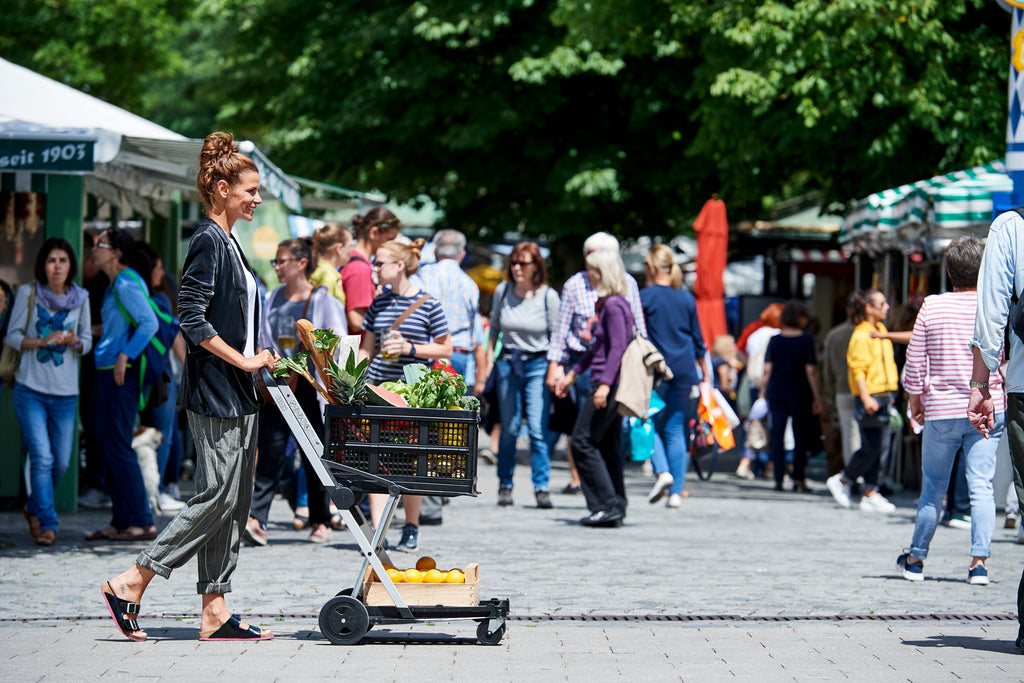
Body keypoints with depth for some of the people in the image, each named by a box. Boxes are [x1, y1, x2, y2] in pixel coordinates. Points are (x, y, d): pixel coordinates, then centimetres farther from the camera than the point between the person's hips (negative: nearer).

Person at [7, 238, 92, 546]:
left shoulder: (80, 298, 3)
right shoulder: (28, 293, -3)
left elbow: (87, 342, 9)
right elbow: (12, 336, 0)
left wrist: (74, 341, -14)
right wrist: (42, 341, -17)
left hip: (65, 393, 3)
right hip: (30, 390, -3)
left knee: (61, 462, 7)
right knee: (42, 457, -14)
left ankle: (35, 507, 33)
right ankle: (47, 523, -6)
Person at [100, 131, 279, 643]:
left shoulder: (228, 243, 16)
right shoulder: (208, 242, -13)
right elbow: (193, 321, -20)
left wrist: (254, 362, 18)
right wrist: (244, 360, -17)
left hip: (237, 395, 10)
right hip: (215, 392, -10)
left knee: (233, 502, 7)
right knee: (217, 495, -10)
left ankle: (215, 612, 7)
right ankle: (129, 584, -5)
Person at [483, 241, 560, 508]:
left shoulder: (548, 296, -5)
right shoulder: (502, 291, 2)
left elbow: (557, 335, 1)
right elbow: (494, 328, 14)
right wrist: (489, 359, 8)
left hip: (538, 365, -2)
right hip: (508, 363, 2)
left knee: (538, 429, -11)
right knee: (509, 429, 4)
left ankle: (542, 487, -6)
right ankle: (505, 485, 15)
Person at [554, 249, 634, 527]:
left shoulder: (614, 306, -13)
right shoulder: (606, 304, 17)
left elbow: (618, 348, -20)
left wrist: (605, 384, -26)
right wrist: (573, 373, 31)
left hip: (610, 385, -10)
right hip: (611, 387, 10)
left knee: (583, 441, -8)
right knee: (608, 446, 10)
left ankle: (608, 505, -9)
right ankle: (615, 507, 11)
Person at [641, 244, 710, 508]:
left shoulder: (645, 297, -5)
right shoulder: (687, 298, 8)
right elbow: (698, 339, 13)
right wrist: (705, 374, 21)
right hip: (684, 369, 4)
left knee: (650, 423, 8)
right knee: (676, 429, 6)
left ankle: (662, 471, -15)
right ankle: (676, 490, 2)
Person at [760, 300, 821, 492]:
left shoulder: (775, 340, 3)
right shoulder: (806, 340, -5)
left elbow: (767, 370, 2)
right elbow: (810, 370, -6)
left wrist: (763, 393, 10)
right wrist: (816, 397, -2)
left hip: (776, 391, 2)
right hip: (800, 393, -2)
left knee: (777, 437, 2)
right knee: (800, 437, 8)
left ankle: (778, 479, -3)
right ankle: (798, 478, 4)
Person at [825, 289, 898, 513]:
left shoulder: (881, 331, 16)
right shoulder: (861, 335, -12)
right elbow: (858, 369, -17)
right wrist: (866, 398, -23)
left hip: (883, 397, 9)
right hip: (869, 397, -9)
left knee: (876, 448, 6)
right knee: (871, 448, -10)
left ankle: (871, 494, 8)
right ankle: (842, 481, 6)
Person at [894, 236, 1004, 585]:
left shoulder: (932, 307, -4)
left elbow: (914, 363, 0)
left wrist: (915, 399, 14)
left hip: (941, 411, 0)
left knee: (933, 487, 11)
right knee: (982, 486, 0)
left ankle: (916, 559, 20)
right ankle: (979, 561, -9)